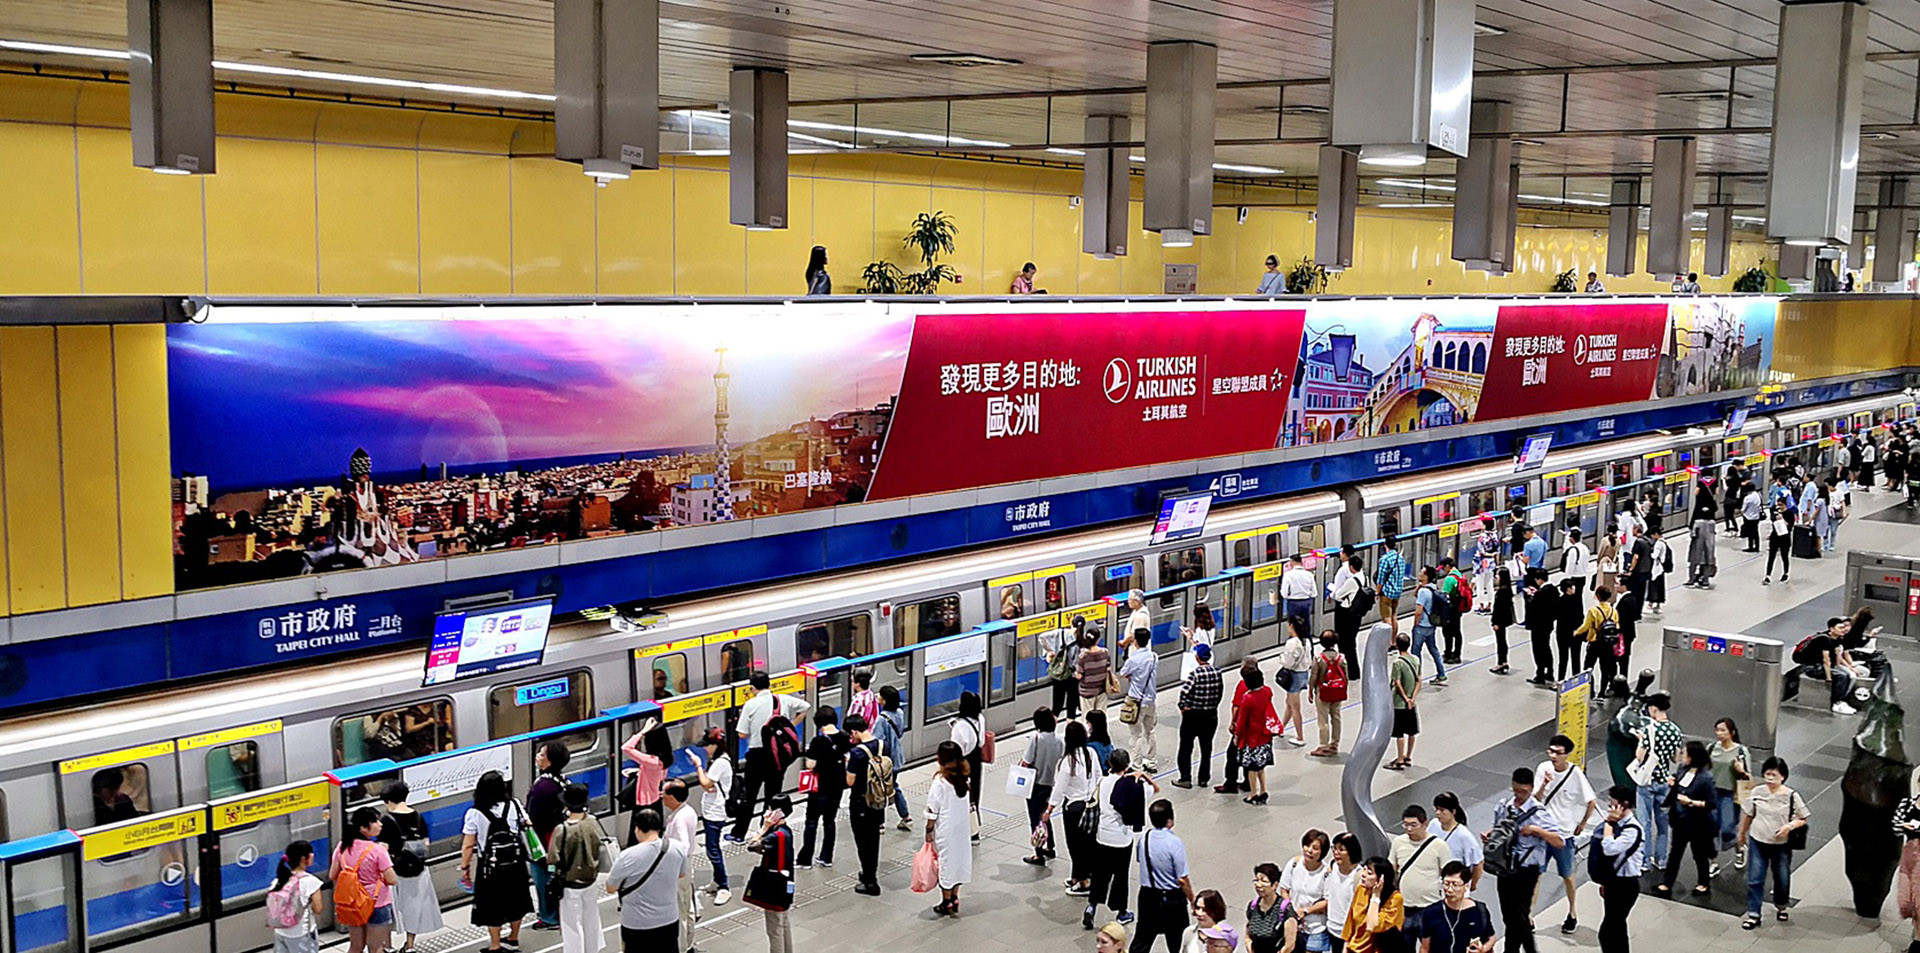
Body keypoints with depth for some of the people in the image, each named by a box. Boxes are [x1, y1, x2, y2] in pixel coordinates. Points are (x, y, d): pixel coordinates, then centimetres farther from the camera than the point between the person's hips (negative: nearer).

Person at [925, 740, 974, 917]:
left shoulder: (939, 783, -23)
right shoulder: (964, 778, -5)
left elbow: (933, 811, -17)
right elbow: (969, 805, 5)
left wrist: (929, 830, -6)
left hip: (945, 830, -5)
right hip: (962, 827, 6)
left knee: (946, 862, 8)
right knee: (959, 859, 18)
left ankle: (947, 903, 19)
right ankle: (955, 899, 28)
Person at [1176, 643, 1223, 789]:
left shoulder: (1195, 673, -19)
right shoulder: (1217, 672, -3)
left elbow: (1184, 691, -25)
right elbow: (1220, 691, 6)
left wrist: (1183, 707, -10)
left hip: (1193, 715, -5)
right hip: (1211, 715, 5)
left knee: (1186, 747, 7)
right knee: (1206, 748, 15)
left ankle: (1185, 778, 6)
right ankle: (1204, 778, 20)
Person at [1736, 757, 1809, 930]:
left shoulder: (1791, 796, -14)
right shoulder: (1757, 792, -7)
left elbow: (1803, 819, -5)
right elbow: (1748, 815, 6)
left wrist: (1789, 826, -24)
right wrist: (1742, 833, 16)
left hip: (1781, 844, -1)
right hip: (1757, 842, 1)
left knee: (1782, 879, 17)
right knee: (1754, 879, 1)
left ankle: (1781, 907, 43)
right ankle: (1753, 914, 11)